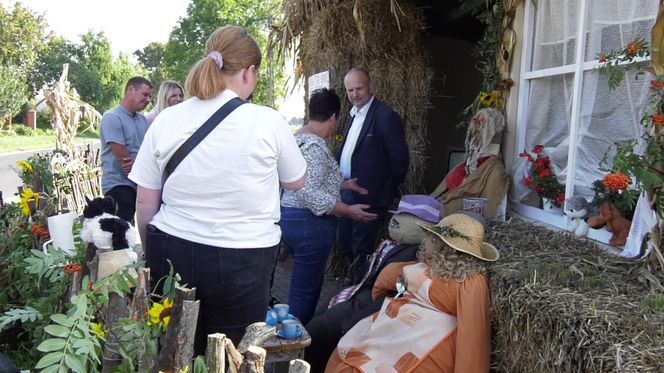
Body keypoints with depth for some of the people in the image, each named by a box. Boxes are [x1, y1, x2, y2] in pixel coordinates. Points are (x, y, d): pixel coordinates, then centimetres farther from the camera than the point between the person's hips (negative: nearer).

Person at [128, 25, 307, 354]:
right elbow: (296, 182, 6)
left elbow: (145, 203, 4)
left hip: (171, 254, 3)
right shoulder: (268, 122, -10)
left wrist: (151, 252, 20)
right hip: (240, 262, -3)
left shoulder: (165, 121, -2)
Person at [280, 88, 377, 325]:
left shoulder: (298, 138, 12)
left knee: (310, 283, 21)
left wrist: (345, 184, 30)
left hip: (290, 217, 10)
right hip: (310, 225, -10)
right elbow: (310, 194, -25)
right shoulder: (314, 145, -19)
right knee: (305, 291, 0)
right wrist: (348, 211, -19)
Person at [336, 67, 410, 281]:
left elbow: (400, 159, -14)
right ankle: (356, 279, 35)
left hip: (367, 196, -9)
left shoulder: (386, 116, -15)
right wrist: (340, 181, 9)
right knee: (345, 244, 18)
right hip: (346, 190, 9)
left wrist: (388, 190, -7)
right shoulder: (355, 114, 12)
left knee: (361, 249, 1)